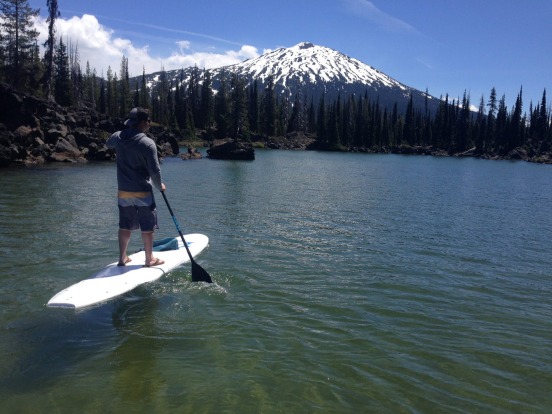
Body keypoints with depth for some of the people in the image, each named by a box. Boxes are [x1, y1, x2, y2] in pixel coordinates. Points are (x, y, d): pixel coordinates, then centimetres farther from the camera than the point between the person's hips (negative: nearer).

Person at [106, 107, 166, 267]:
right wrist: (160, 186, 0)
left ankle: (122, 258, 24)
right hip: (142, 192, -5)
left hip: (123, 192, 6)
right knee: (147, 226, 7)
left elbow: (108, 143, 26)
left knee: (125, 225, 15)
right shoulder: (148, 143, -17)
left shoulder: (118, 137, 0)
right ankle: (149, 259, 16)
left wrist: (128, 129, 25)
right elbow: (155, 171, -18)